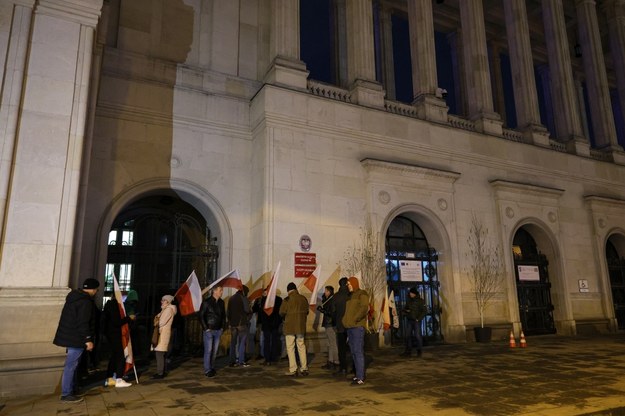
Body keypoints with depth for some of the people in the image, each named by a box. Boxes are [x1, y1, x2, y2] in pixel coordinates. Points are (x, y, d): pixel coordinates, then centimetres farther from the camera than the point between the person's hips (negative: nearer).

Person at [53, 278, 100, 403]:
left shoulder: (74, 297, 12)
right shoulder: (85, 302, -20)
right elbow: (83, 323, -24)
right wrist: (88, 339, -20)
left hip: (69, 336, 10)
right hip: (76, 339, -10)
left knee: (72, 365, 18)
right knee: (71, 366, -4)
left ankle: (72, 389, 27)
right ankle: (66, 394, 2)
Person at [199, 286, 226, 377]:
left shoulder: (221, 302, 7)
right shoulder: (206, 302, -9)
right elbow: (201, 316, -8)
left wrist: (222, 327, 10)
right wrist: (206, 328, -9)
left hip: (218, 331, 5)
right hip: (209, 331, -5)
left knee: (214, 351, 9)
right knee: (208, 350, -4)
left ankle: (212, 368, 20)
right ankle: (207, 370, 4)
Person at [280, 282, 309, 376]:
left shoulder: (287, 300, -13)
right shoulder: (303, 298, -1)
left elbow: (282, 313, -9)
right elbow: (306, 311, 6)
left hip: (290, 327, -4)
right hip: (301, 326, 4)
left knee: (290, 347, 4)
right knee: (301, 346, 14)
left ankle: (293, 369, 3)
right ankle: (304, 368, 16)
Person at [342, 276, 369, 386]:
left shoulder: (362, 294, -5)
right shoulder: (351, 295, 20)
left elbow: (364, 308, -18)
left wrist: (355, 319, -18)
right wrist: (346, 320, 12)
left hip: (357, 326, -9)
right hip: (350, 327, 9)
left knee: (358, 352, -10)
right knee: (353, 352, 10)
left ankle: (360, 378, -7)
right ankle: (359, 375, 18)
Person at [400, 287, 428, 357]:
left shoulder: (420, 301, -5)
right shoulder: (408, 300, 11)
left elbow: (424, 310, -8)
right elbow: (405, 308, 23)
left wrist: (419, 318, -13)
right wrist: (404, 311, 0)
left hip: (416, 321, -5)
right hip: (410, 320, 5)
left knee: (417, 335, -6)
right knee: (408, 335, 4)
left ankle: (419, 351, 6)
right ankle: (408, 351, 10)